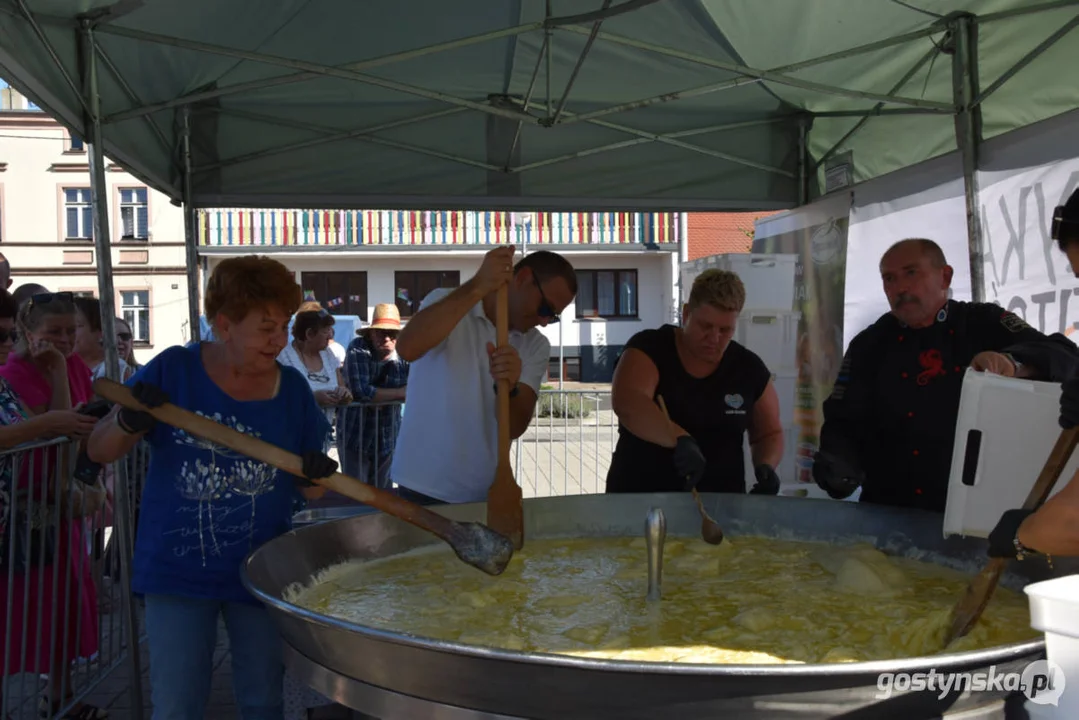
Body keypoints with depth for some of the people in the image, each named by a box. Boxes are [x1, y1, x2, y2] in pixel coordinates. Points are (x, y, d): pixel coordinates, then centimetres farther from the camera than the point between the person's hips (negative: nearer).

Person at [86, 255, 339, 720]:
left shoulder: (292, 388, -2)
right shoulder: (174, 371, -8)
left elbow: (308, 489, 4)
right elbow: (99, 451, -5)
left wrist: (316, 474, -19)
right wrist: (129, 422, -26)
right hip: (178, 572, -2)